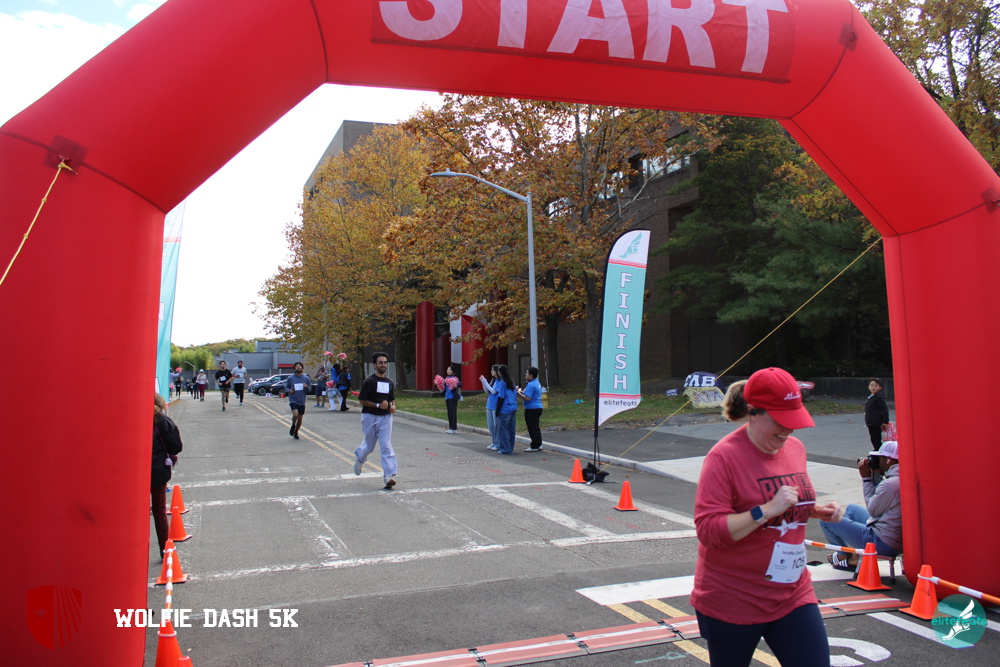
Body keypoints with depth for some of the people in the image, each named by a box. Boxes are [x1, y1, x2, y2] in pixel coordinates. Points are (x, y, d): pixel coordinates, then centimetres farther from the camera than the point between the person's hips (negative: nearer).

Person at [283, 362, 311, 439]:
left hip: (302, 401, 3)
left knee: (300, 418, 8)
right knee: (295, 414, -23)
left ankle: (296, 432, 29)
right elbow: (286, 387, 8)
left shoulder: (306, 378, 4)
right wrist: (289, 390, -13)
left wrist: (306, 387, -14)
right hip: (293, 400, -3)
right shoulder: (290, 378, -1)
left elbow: (309, 390, 8)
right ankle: (293, 425, 8)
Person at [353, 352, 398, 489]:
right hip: (370, 416, -3)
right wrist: (378, 405, -19)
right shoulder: (369, 381, -8)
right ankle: (359, 457, 47)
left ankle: (389, 476, -13)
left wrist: (393, 406, 2)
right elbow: (362, 401, -9)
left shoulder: (390, 383, 11)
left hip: (386, 417, 4)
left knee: (386, 445, -8)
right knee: (369, 445, 11)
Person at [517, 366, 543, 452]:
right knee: (536, 427, 17)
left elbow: (527, 398, -24)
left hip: (531, 409, -10)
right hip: (538, 407, 10)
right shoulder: (537, 383, 13)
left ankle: (534, 446, 2)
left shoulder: (531, 385, -20)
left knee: (532, 428, -3)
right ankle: (538, 444, 22)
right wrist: (522, 392, 10)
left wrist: (519, 393, -11)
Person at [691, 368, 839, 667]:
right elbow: (708, 530, -24)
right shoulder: (725, 456, -18)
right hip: (732, 603, -5)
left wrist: (815, 510, 2)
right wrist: (767, 510, -29)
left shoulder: (795, 448, 5)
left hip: (792, 595, 6)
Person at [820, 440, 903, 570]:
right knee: (851, 509, 30)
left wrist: (866, 478, -7)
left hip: (883, 544, -10)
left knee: (827, 519, -2)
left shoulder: (890, 484, -27)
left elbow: (872, 510, -12)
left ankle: (844, 555, 25)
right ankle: (854, 557, 22)